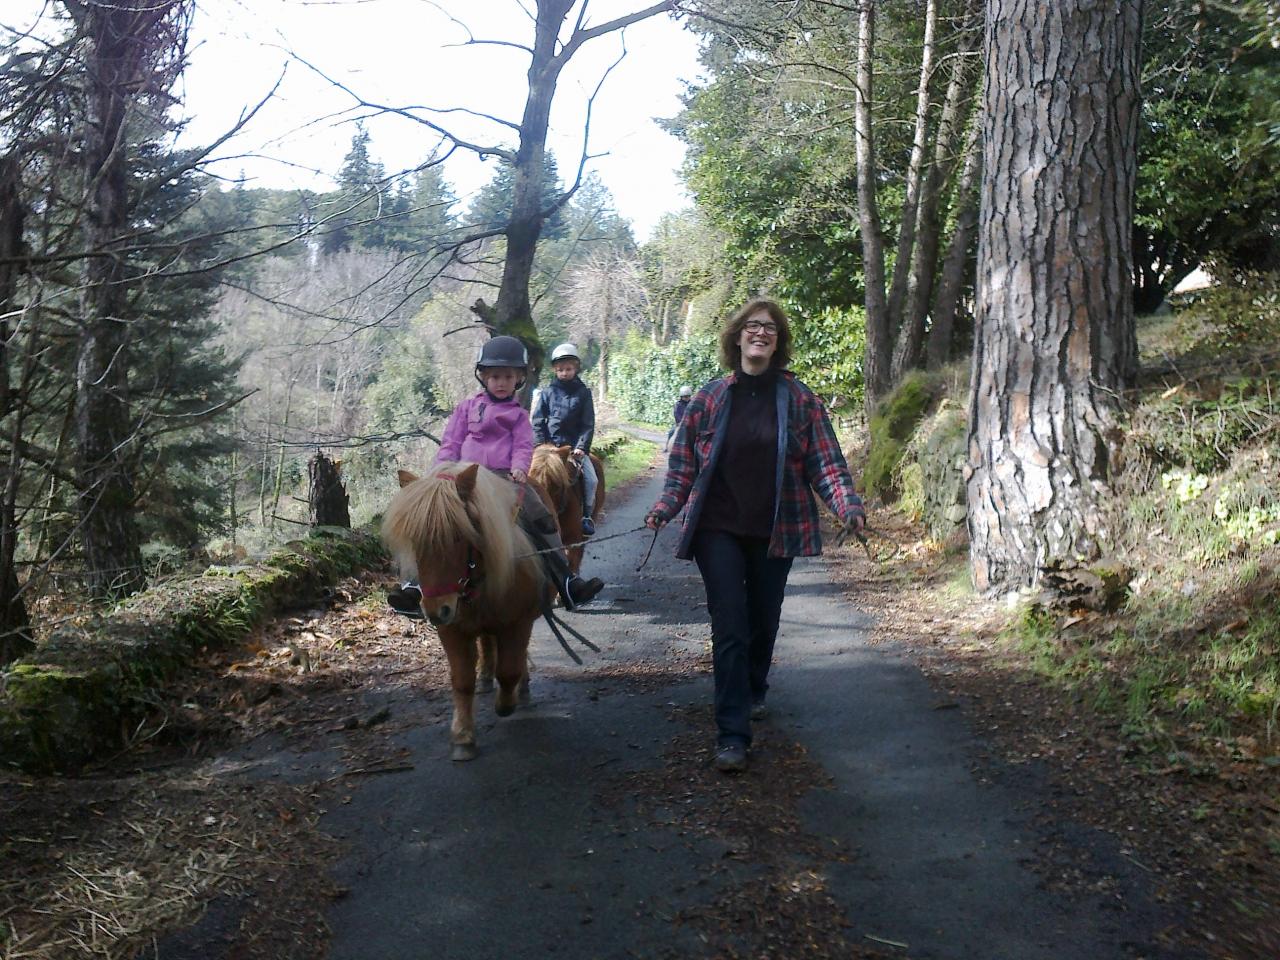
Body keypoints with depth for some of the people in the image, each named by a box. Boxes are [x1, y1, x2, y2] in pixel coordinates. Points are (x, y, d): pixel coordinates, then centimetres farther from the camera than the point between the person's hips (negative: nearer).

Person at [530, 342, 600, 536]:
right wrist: (542, 446, -7)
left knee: (591, 479, -15)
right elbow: (537, 421, 3)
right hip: (550, 445, 0)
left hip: (575, 446, 0)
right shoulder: (547, 392, 3)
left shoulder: (583, 393, 3)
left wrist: (581, 447, -12)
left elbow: (588, 424, 0)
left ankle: (586, 516, 1)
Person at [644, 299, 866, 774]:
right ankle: (732, 735, -3)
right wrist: (665, 507, -10)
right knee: (729, 628, -6)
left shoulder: (799, 399, 0)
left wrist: (847, 504, -18)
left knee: (763, 622, 16)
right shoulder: (709, 397, 0)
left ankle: (754, 693, 44)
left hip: (776, 532, 1)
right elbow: (683, 463, 3)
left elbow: (825, 462, -2)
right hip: (719, 529, -1)